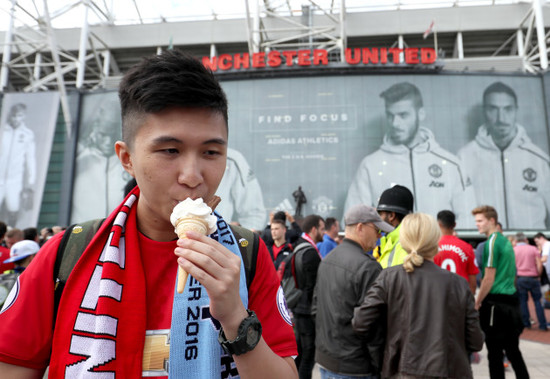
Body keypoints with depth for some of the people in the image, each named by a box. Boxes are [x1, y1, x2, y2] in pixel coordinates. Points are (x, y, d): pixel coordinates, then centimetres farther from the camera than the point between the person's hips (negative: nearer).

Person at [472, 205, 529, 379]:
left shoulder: (492, 242, -14)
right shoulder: (506, 241, 14)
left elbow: (489, 278, -16)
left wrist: (477, 303, -7)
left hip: (495, 303, -9)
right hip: (511, 301, 9)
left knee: (495, 352, -1)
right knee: (512, 349, 18)